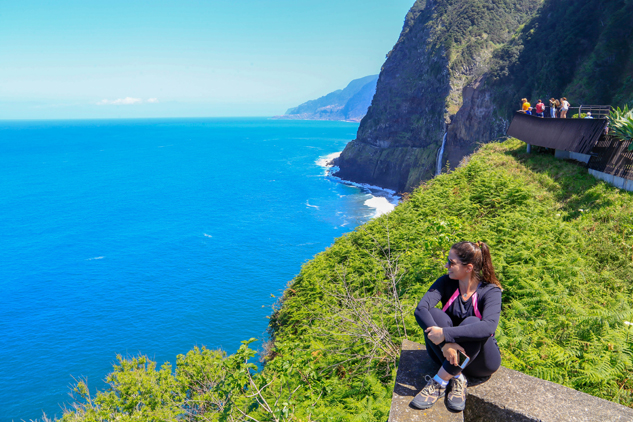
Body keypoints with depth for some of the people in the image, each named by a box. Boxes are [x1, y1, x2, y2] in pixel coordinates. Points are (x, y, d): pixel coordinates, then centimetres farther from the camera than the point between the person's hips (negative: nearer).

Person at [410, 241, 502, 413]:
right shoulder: (446, 282, -8)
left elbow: (488, 327, -36)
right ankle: (457, 378, -22)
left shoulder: (490, 291, -16)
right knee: (434, 314, -26)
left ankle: (439, 383, -28)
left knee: (471, 322, -34)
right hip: (448, 354, 3)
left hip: (481, 362, -2)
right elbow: (420, 309, -24)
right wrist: (445, 343, -37)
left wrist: (445, 334, -41)